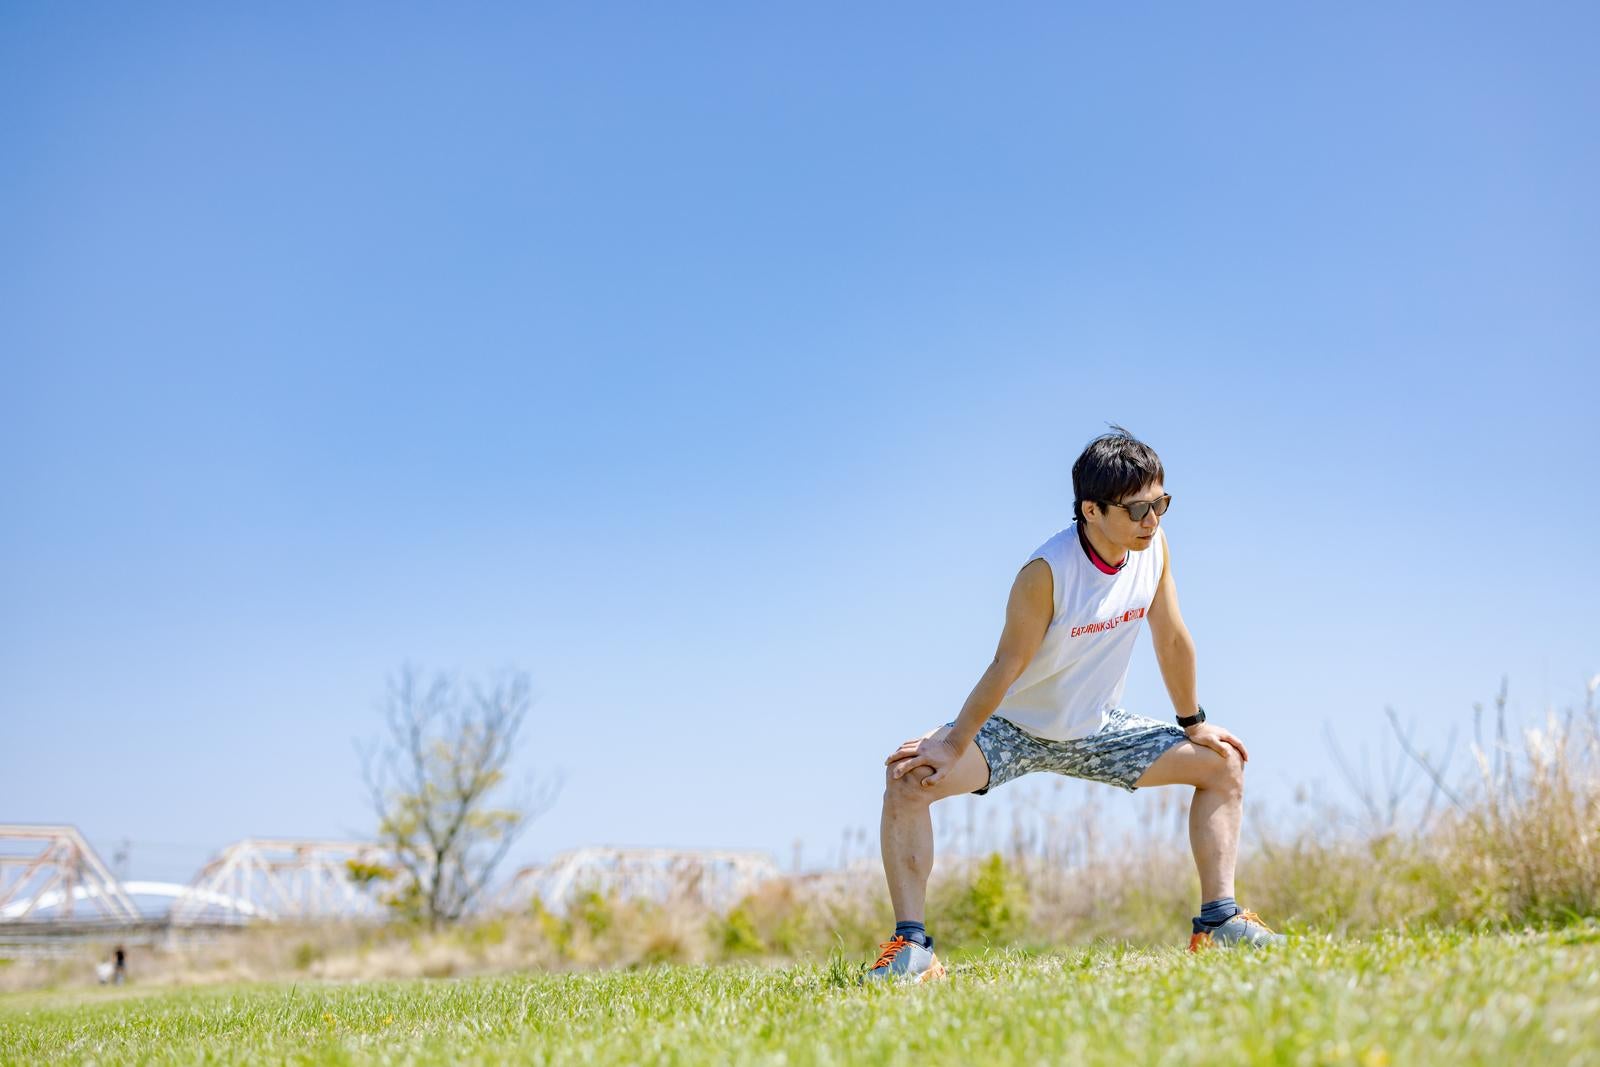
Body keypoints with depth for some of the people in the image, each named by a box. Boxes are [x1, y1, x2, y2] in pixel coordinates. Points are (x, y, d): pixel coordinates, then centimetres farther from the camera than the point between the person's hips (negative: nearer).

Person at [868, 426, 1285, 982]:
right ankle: (911, 945, -27)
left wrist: (1194, 723, 8)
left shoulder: (1155, 547, -14)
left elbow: (1171, 638, -1)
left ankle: (1218, 921, 1)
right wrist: (954, 744, -22)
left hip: (1097, 729, 6)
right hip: (1014, 727, -5)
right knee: (908, 780, -30)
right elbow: (1009, 663, -24)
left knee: (1224, 763, 1)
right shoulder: (1047, 572, -30)